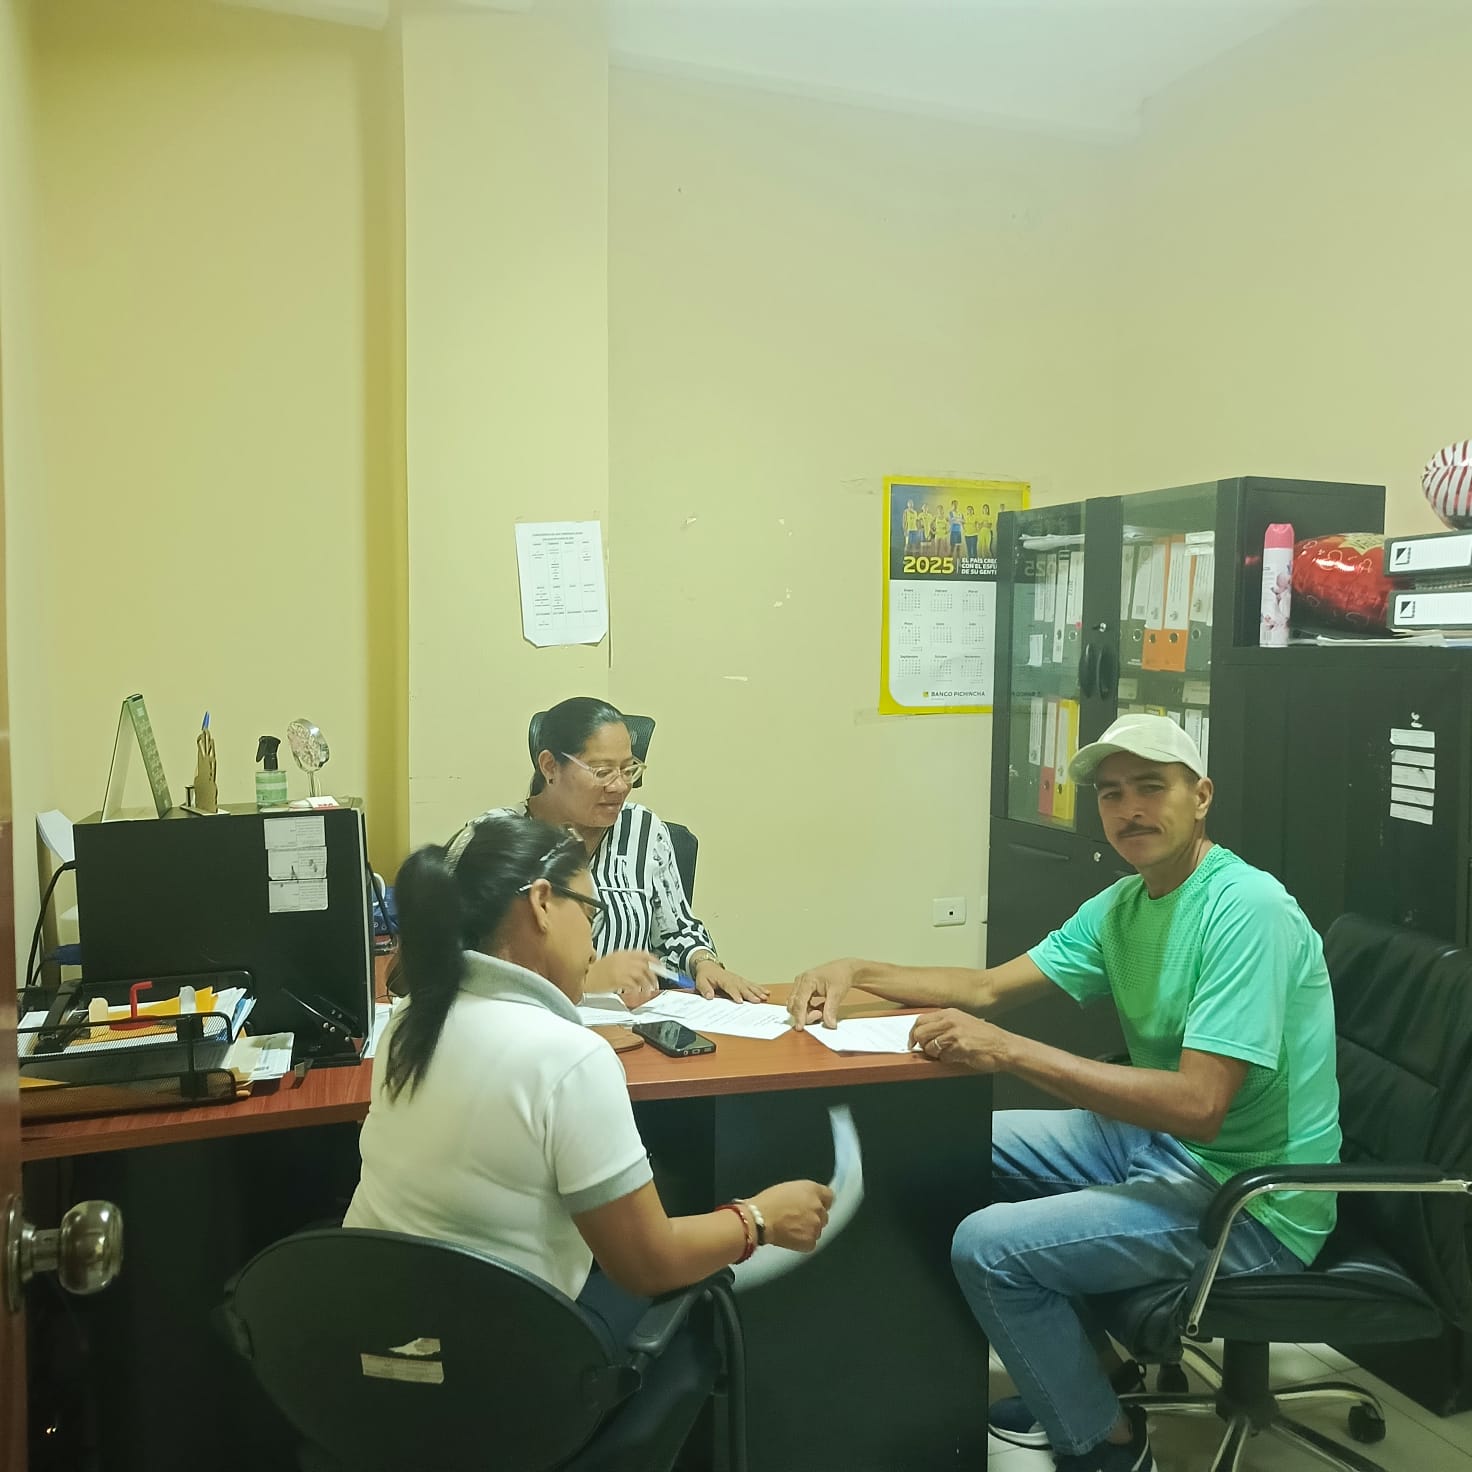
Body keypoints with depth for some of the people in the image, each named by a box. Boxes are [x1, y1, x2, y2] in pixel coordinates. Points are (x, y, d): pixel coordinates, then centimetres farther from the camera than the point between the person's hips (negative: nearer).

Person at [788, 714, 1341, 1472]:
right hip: (1155, 1142, 9)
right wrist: (858, 971, -4)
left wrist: (1010, 1050, -32)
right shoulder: (1120, 906, 4)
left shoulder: (1247, 910, -23)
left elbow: (1198, 1105, -30)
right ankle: (1088, 1368, 25)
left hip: (1251, 1201, -9)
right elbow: (989, 987, 8)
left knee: (986, 1247, -18)